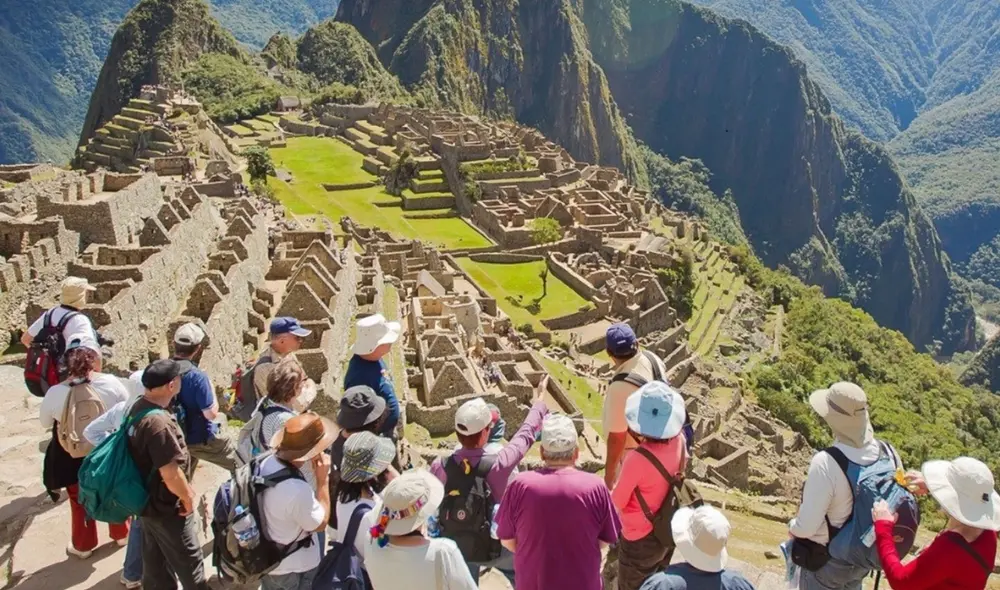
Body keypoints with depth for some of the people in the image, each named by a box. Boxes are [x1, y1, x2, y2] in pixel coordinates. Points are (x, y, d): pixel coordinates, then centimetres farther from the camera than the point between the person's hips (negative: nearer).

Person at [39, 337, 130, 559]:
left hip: (73, 459, -1)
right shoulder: (111, 383, -21)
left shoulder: (55, 392, -21)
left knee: (80, 501, 22)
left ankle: (83, 545, 39)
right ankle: (121, 534, 44)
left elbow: (45, 422, -3)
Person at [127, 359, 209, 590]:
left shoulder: (138, 407, -1)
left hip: (148, 500, 9)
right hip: (166, 506, -9)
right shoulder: (159, 422, -33)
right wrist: (188, 497, -12)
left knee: (156, 562, 23)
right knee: (189, 561, 11)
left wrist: (184, 489, 16)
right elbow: (171, 475, -31)